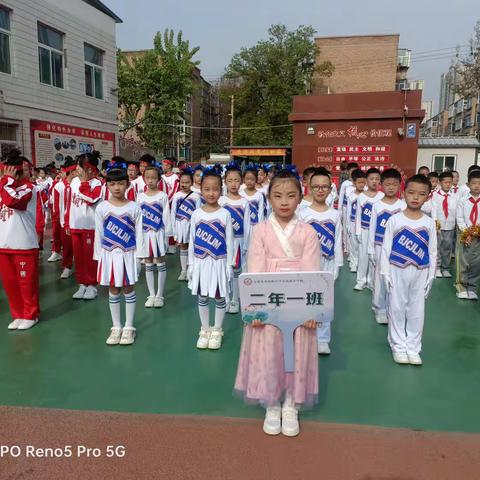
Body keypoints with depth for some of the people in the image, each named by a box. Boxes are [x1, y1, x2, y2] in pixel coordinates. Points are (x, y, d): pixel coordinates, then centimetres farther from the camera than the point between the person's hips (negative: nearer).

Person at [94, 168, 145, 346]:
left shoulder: (134, 208, -5)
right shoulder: (101, 208, -2)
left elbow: (139, 234, -3)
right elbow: (98, 234, 2)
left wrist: (138, 255, -5)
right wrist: (98, 256, 2)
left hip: (128, 254, -1)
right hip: (109, 254, 1)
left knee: (128, 289, 8)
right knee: (113, 290, 11)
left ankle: (129, 327, 20)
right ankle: (116, 327, 24)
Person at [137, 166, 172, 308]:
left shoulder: (162, 196, -3)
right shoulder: (140, 196, 5)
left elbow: (166, 216, -4)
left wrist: (167, 234, -8)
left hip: (159, 233, -3)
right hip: (145, 233, 3)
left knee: (160, 264, 3)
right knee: (148, 265, 9)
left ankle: (160, 295, 13)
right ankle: (152, 295, 18)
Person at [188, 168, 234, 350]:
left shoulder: (225, 214, -6)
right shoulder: (196, 214, -1)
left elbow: (229, 241, -3)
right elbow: (192, 241, 4)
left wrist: (229, 264, -5)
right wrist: (191, 264, 3)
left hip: (219, 262, -2)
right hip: (201, 262, 2)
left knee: (219, 297, 9)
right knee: (202, 297, 12)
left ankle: (217, 331, 25)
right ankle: (205, 330, 28)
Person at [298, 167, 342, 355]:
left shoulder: (335, 215, 2)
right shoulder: (303, 214, -3)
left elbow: (337, 243, 3)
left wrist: (336, 266, 0)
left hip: (327, 263, 1)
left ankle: (322, 339, 19)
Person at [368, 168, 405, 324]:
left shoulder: (403, 205, -1)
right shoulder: (377, 206, -2)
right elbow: (372, 229, 1)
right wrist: (371, 250, 0)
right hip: (380, 247, 0)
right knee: (379, 278, 6)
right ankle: (380, 309, 21)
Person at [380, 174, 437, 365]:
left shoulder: (429, 223, 0)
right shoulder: (394, 219, -7)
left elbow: (432, 252, 5)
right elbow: (386, 248, -4)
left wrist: (430, 276, 3)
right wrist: (385, 273, -7)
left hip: (420, 273, 2)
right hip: (397, 271, -2)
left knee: (417, 310, 10)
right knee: (396, 308, 7)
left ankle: (413, 347, 25)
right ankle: (398, 346, 23)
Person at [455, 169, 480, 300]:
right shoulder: (462, 200, 2)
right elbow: (459, 218, -3)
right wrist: (466, 233, -12)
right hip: (465, 235, -1)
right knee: (463, 263, 2)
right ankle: (462, 287, 14)